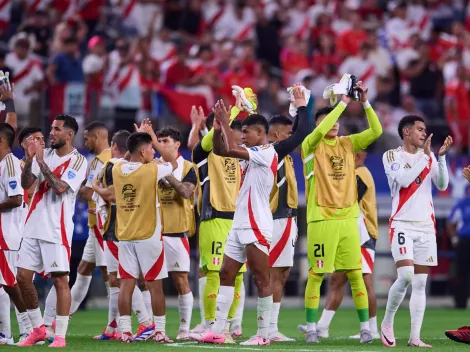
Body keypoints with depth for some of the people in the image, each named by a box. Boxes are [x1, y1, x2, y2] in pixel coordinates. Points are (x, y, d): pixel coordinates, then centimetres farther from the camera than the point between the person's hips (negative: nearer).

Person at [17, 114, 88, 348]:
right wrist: (29, 159, -10)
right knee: (23, 277, 6)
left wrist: (41, 161, -17)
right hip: (33, 226, 6)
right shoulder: (44, 154, 11)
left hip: (56, 230, -6)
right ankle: (38, 328, 19)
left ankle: (60, 336, -3)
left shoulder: (78, 161, -6)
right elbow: (25, 184, 5)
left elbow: (60, 188, -19)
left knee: (60, 280, -7)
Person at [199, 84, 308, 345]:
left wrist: (226, 123, -13)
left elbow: (231, 150, -23)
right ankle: (218, 331, 7)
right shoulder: (253, 154, 14)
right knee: (226, 274, 7)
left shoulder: (267, 153, -12)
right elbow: (220, 151, 17)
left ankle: (264, 334, -3)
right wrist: (218, 128, 1)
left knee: (262, 279, -5)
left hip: (257, 227, -10)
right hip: (240, 225, 10)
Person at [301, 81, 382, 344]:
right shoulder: (311, 145, -2)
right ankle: (312, 328, 8)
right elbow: (321, 130, -23)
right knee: (316, 275, 0)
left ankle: (366, 327, 5)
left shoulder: (348, 143, 9)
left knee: (356, 274, 2)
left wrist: (365, 103, -11)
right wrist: (343, 103, -20)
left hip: (348, 218, 3)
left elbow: (376, 131, -2)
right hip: (321, 219, -3)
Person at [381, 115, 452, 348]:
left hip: (426, 225, 5)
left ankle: (415, 337, 1)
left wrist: (441, 156, -8)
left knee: (420, 282, 1)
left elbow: (442, 185, 3)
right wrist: (426, 156, -15)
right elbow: (403, 180, -16)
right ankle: (387, 322, 2)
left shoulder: (428, 157, 12)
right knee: (405, 276, -19)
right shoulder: (392, 156, 0)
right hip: (402, 224, -5)